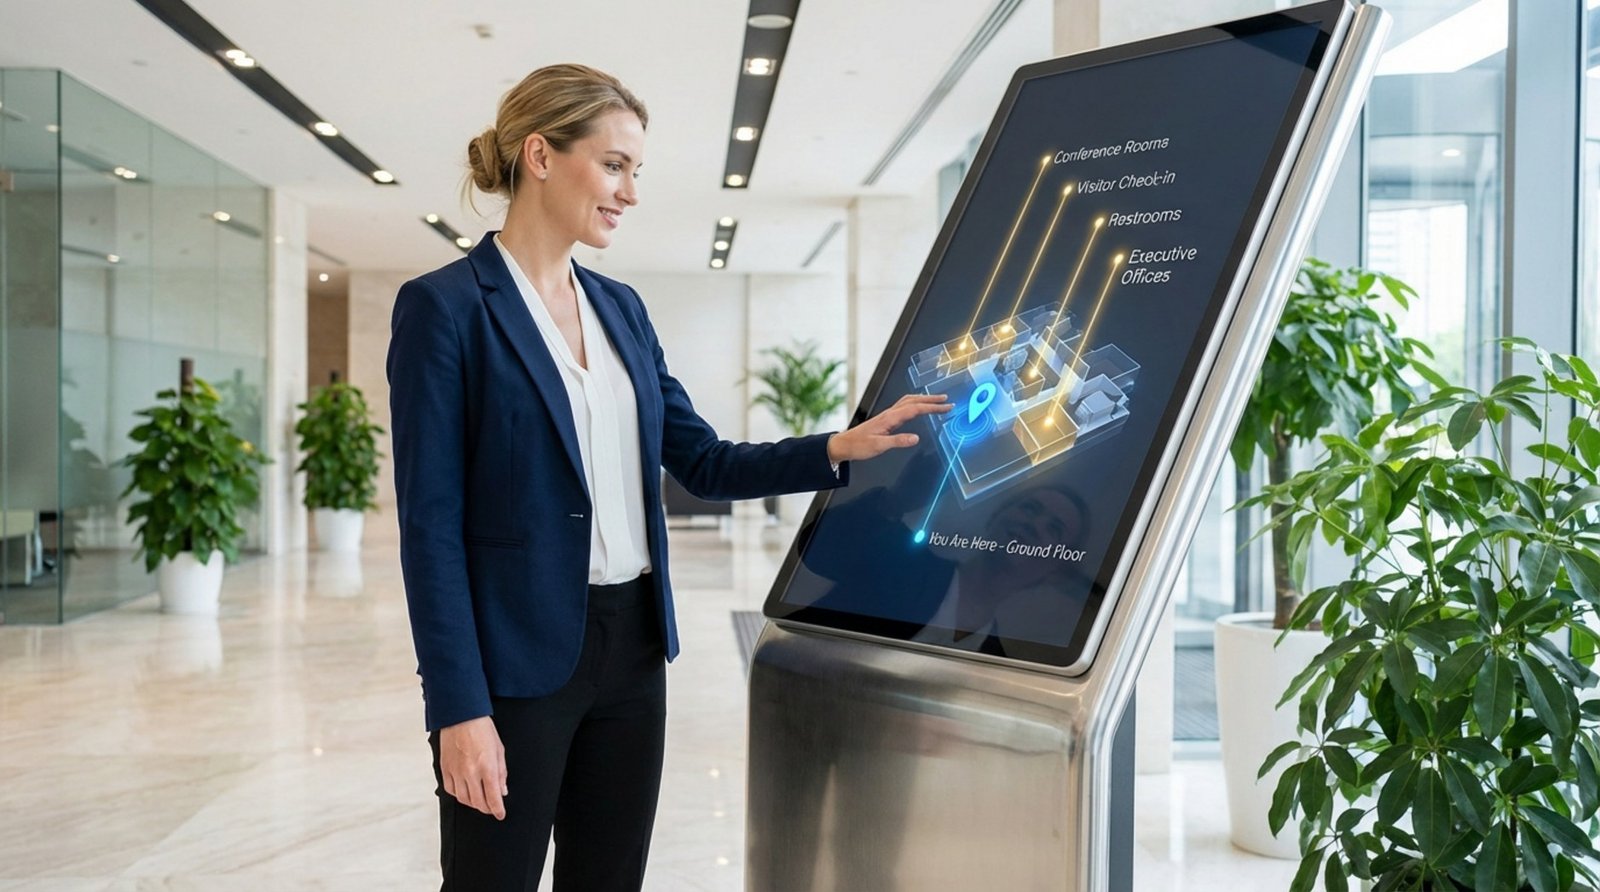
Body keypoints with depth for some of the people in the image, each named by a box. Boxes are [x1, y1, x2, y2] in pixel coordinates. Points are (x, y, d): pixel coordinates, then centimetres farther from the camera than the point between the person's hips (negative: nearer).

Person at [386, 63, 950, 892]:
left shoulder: (621, 307, 10)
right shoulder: (444, 306, -10)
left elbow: (702, 460, 11)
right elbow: (430, 524, -13)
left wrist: (841, 447, -2)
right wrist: (460, 706, -16)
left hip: (632, 647, 7)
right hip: (514, 660, -6)